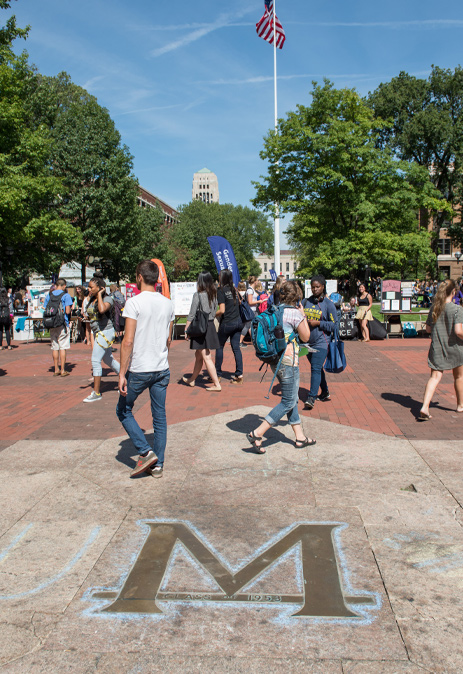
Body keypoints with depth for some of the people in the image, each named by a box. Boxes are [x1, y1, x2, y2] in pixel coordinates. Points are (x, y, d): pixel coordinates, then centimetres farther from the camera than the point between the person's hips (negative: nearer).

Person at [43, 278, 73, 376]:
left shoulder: (49, 295, 7)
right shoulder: (66, 295, -7)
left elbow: (45, 309, 7)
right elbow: (67, 311, -13)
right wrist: (70, 308, 8)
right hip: (63, 324, -4)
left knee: (54, 347, 11)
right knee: (63, 347, 1)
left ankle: (56, 369, 17)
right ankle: (63, 370, 2)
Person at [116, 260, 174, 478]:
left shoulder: (134, 302, -12)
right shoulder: (168, 304, 5)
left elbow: (128, 341, -17)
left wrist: (122, 373, -13)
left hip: (138, 370, -5)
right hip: (162, 370, 5)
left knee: (123, 411, 14)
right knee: (159, 416, 12)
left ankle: (146, 452, 4)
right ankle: (157, 464, 18)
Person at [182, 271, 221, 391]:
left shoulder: (198, 295, -13)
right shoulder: (213, 294, 5)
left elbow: (192, 314, -12)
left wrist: (186, 329, -7)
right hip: (211, 326, 7)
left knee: (206, 357, -4)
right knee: (198, 355, 19)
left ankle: (216, 384, -5)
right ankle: (192, 380, 33)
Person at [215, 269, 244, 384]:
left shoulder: (221, 290, -11)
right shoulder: (234, 289, 9)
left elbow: (222, 310, -16)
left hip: (227, 323, -6)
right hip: (238, 322, 6)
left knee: (219, 347, 9)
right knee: (236, 347, 6)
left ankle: (217, 374, 14)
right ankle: (239, 374, 1)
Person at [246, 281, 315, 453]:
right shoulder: (295, 313, -13)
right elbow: (305, 337, -2)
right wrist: (303, 314, 5)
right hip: (288, 361, -8)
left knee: (291, 399, 18)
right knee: (288, 402, 1)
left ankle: (300, 437, 27)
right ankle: (257, 433, -5)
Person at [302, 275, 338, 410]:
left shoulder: (328, 304, -6)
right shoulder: (305, 302, 6)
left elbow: (334, 324, -6)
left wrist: (318, 323, -16)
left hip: (321, 342, -5)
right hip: (308, 342, 5)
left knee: (316, 368, -12)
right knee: (317, 368, 16)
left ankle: (311, 398, -12)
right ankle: (325, 393, 31)